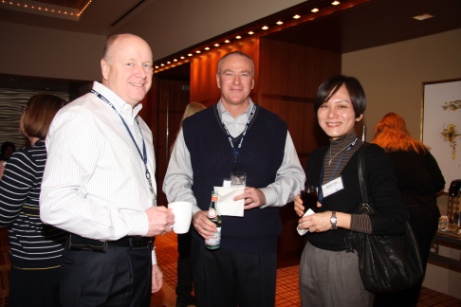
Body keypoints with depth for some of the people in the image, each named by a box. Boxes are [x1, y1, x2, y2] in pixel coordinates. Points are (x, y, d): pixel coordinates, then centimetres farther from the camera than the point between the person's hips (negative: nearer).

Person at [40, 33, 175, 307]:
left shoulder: (140, 126, 13)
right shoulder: (81, 116, -16)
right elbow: (56, 204, -24)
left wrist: (148, 257, 17)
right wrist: (138, 222, -21)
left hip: (138, 261, 8)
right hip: (98, 268, -8)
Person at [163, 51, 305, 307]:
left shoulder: (275, 127, 3)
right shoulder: (193, 127, 3)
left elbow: (294, 175, 6)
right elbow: (176, 179, 5)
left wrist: (266, 195, -13)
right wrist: (194, 212, -11)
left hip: (260, 246, 1)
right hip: (208, 241, 0)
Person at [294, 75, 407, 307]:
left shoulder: (373, 157, -14)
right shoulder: (315, 157, 5)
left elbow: (395, 221, -19)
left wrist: (336, 219, -23)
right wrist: (301, 204, -4)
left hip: (349, 262, -6)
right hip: (310, 258, 6)